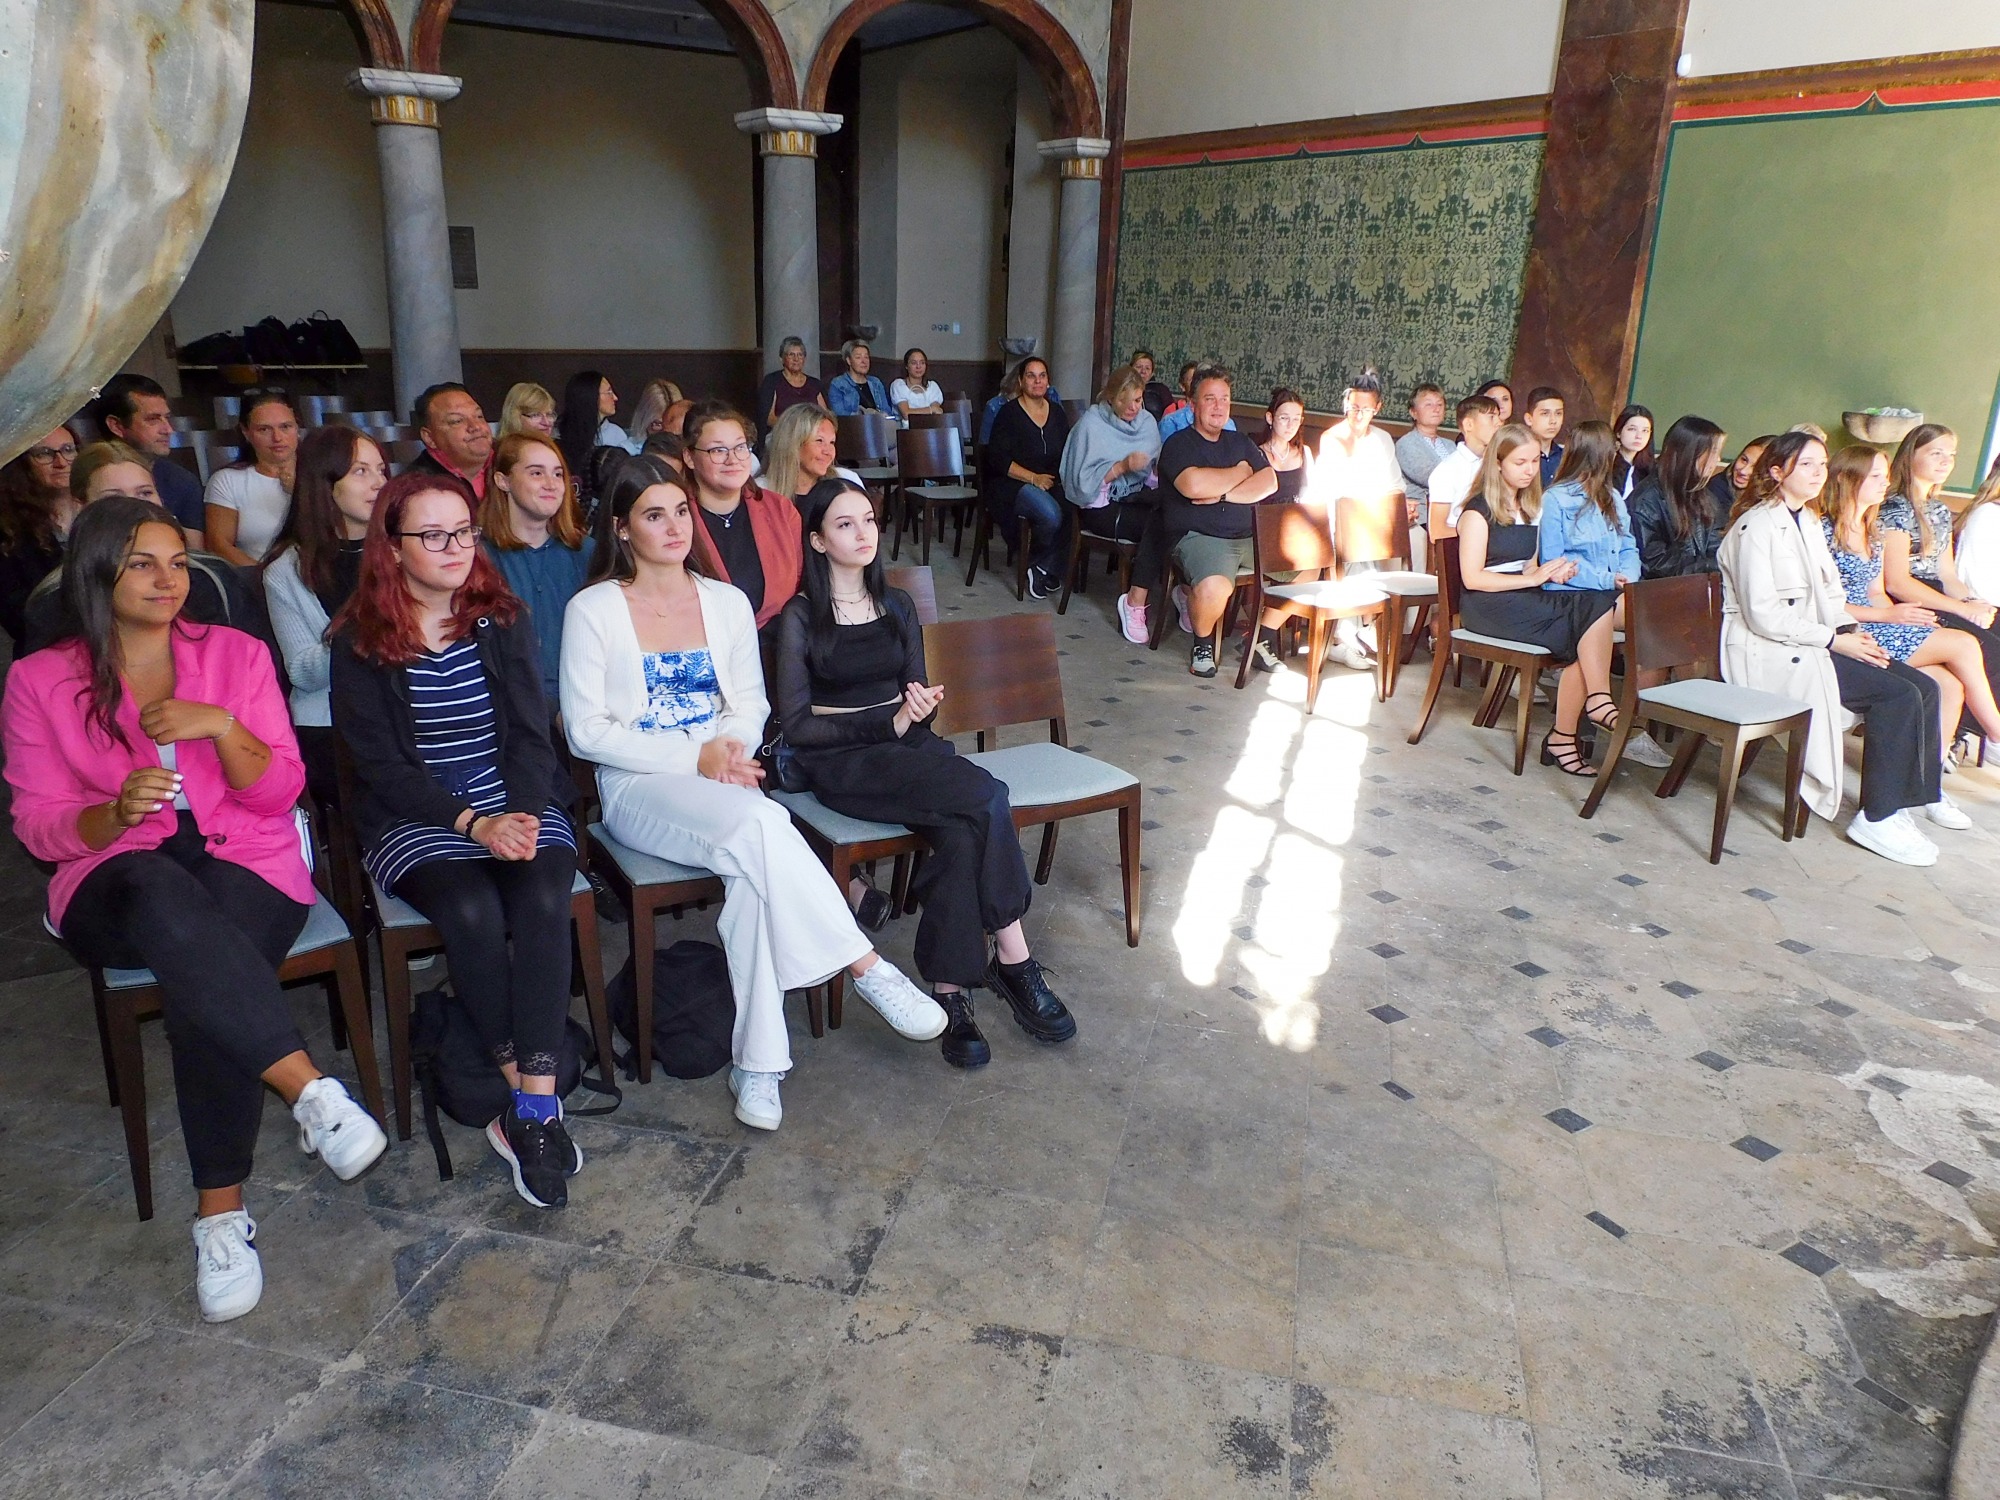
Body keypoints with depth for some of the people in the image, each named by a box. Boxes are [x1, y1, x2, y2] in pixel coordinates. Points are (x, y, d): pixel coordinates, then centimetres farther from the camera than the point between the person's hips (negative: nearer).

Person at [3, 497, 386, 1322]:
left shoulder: (237, 654, 9)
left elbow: (278, 793, 4)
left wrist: (221, 725, -14)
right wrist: (117, 812, -17)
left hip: (247, 865, 1)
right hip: (119, 881, 0)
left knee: (200, 985, -33)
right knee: (166, 899, -39)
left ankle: (221, 1211, -25)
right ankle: (312, 1091, -40)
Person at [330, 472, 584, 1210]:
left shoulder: (502, 622, 8)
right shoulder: (360, 642, 1)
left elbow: (530, 735, 2)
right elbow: (381, 765, -5)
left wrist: (524, 816, -17)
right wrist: (474, 824, -19)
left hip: (518, 804, 2)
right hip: (413, 818, -1)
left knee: (542, 898, -30)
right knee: (471, 910, -31)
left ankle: (530, 1108, -27)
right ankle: (528, 1100, -17)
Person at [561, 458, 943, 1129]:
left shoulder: (726, 602, 13)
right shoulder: (593, 610, 1)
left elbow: (750, 703, 13)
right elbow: (586, 731, -4)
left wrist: (733, 748, -12)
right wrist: (696, 754, -14)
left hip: (724, 780, 3)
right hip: (640, 788, -3)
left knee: (753, 867, -32)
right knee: (759, 825, -35)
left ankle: (757, 1062, -26)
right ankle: (869, 969, -28)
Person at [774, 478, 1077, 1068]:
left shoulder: (897, 607, 16)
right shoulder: (801, 617, 0)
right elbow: (796, 725, -5)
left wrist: (922, 709, -7)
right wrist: (889, 722, -13)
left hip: (905, 746, 5)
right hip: (841, 763, -5)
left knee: (961, 833, -30)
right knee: (987, 798, -29)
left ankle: (951, 992, -24)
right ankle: (1012, 961, -20)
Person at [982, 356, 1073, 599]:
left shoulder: (1057, 413, 16)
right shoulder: (1009, 413, -2)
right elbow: (998, 459, -10)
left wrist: (1064, 476, -5)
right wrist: (1034, 478, -17)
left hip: (1053, 483, 5)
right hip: (1013, 485, -5)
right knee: (1051, 514, -35)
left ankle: (1044, 569, -11)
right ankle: (1038, 565, -5)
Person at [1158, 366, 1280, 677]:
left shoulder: (1240, 442, 20)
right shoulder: (1178, 444, 2)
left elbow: (1269, 483, 5)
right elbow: (1193, 485, -19)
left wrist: (1222, 494, -11)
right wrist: (1241, 472, -2)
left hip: (1250, 536, 7)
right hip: (1199, 537, -7)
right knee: (1214, 588, -37)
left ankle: (1261, 639, 6)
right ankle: (1202, 644, -4)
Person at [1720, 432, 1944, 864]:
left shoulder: (1809, 527, 19)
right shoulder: (1756, 527, -10)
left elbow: (1829, 598, 19)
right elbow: (1762, 614, -18)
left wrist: (1852, 631, -2)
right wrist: (1834, 640, -17)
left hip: (1810, 646, 9)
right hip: (1767, 655, -9)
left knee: (1923, 686, -8)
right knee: (1899, 693, -19)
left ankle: (1900, 801, -3)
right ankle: (1877, 819, -11)